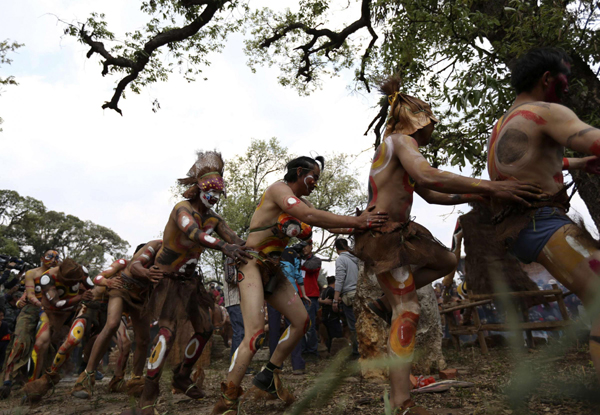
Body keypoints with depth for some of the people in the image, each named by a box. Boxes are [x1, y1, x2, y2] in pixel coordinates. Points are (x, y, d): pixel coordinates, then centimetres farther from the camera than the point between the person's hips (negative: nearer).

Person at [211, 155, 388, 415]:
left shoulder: (300, 201, 15)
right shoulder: (279, 189, -12)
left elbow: (326, 222, 5)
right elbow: (309, 216, -27)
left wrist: (360, 225, -11)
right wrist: (355, 221, -28)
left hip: (273, 270, 9)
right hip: (252, 265, -9)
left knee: (301, 321, 9)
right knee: (255, 333, -20)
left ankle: (268, 376, 21)